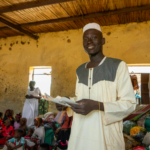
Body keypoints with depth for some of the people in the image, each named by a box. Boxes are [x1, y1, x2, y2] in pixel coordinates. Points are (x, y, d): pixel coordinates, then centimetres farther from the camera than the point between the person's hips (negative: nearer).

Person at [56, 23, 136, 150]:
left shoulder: (118, 66, -8)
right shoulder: (80, 70, 10)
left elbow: (129, 103, -12)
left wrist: (97, 105, -24)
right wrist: (67, 103, -2)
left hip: (105, 137, -4)